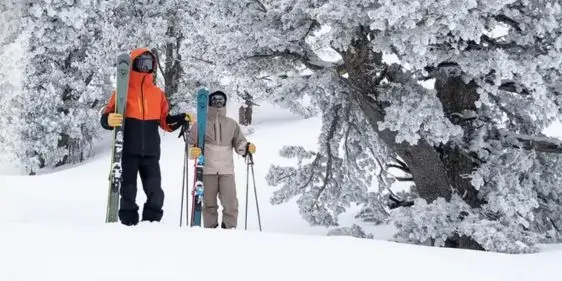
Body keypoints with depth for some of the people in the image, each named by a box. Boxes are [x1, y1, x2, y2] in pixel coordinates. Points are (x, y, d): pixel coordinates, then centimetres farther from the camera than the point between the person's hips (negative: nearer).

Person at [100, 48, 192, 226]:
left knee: (155, 193, 2)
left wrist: (183, 118, 0)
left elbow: (166, 122, 16)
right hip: (128, 152, -3)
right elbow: (106, 117, -3)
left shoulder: (158, 93, 12)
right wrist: (109, 120, -26)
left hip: (151, 153, 3)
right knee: (128, 193, 1)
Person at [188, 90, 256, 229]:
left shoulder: (232, 124, 14)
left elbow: (239, 142, 13)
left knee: (230, 202, -9)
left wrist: (247, 147, -8)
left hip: (227, 170, 1)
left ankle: (229, 228, 1)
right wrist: (193, 151, -15)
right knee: (209, 203, 1)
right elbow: (191, 143, 7)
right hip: (207, 169, -1)